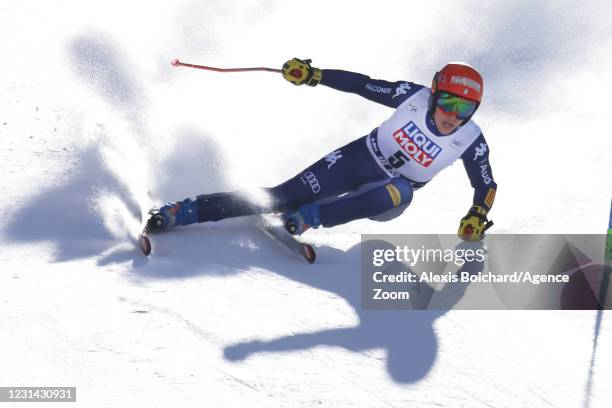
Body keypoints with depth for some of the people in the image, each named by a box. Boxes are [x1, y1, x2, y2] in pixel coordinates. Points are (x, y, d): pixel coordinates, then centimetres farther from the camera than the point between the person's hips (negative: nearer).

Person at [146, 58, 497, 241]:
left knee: (400, 193, -39)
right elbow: (362, 85, -11)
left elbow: (487, 186, -4)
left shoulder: (472, 142, -15)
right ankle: (185, 212, -11)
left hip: (391, 194, 0)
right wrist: (313, 75, -19)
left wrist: (476, 219, -21)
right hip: (360, 158, 0)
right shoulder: (414, 97, -16)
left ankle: (307, 218, -32)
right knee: (282, 197, -13)